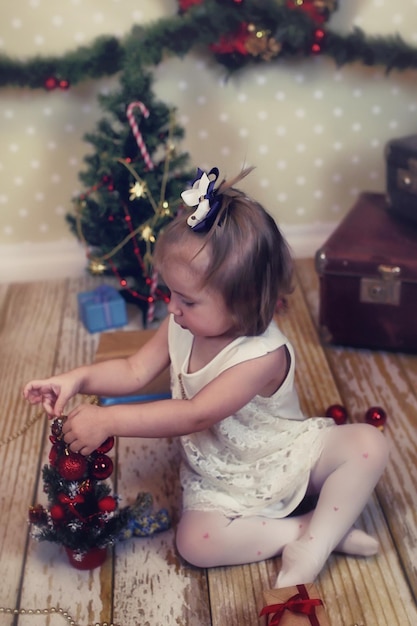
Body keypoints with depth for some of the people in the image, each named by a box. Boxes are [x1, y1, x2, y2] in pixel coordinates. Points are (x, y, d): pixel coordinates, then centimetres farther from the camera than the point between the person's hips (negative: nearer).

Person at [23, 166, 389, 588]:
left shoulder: (263, 355, -32)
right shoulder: (182, 325, -13)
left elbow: (194, 414, -35)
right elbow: (135, 371, -3)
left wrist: (108, 420, -36)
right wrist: (78, 378, -20)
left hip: (284, 458, -4)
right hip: (219, 479, 5)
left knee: (368, 443, -26)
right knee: (194, 542, -22)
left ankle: (315, 543, -18)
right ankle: (307, 527, -12)